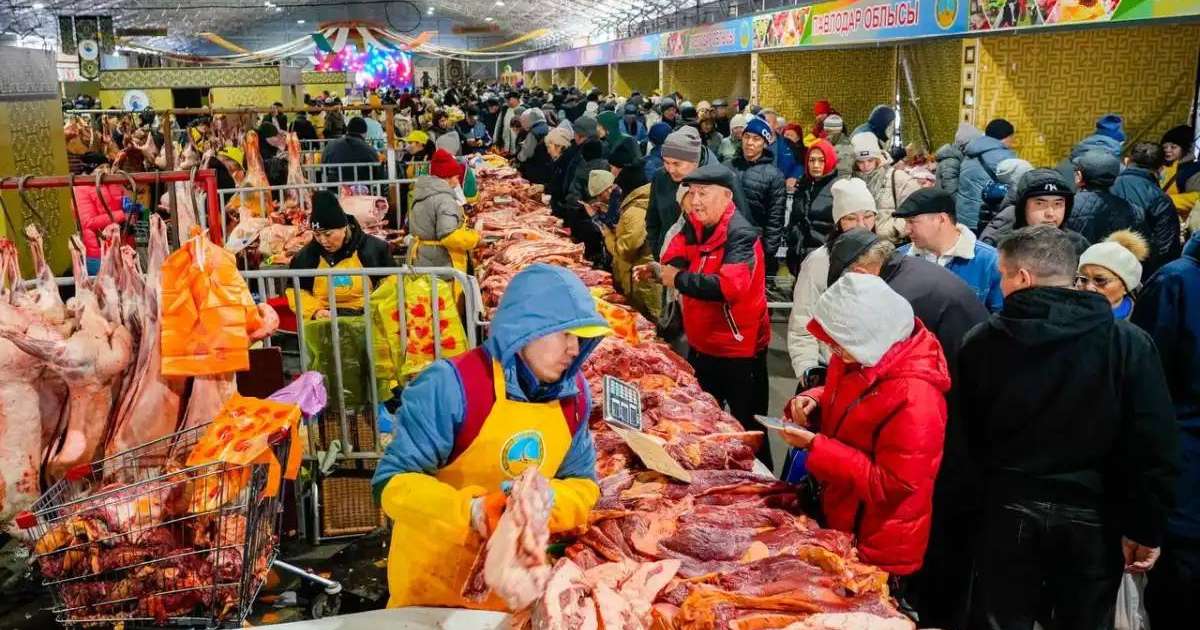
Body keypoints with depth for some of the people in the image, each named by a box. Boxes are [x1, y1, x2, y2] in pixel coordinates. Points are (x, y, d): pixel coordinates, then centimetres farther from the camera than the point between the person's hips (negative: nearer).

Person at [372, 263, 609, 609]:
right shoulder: (452, 385, -25)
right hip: (433, 579, -4)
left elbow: (582, 484, 1)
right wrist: (469, 510, -38)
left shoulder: (575, 394, -8)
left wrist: (547, 501, -21)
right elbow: (392, 482, -24)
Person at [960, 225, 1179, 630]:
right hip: (1093, 517, 0)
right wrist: (1145, 527, -4)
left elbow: (965, 438, 2)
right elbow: (1154, 448, -11)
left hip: (1008, 511, 1)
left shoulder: (981, 342, -5)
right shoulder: (1129, 343, -9)